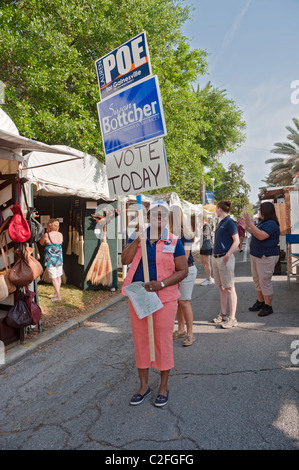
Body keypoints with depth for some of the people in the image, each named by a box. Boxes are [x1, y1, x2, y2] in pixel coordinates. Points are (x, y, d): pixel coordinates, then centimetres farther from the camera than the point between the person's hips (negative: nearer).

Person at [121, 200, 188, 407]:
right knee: (140, 339, 13)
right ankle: (144, 385, 32)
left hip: (164, 298, -3)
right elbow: (125, 260, -7)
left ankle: (164, 386, 28)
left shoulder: (174, 242, -4)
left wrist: (161, 284, -17)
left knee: (163, 340, 7)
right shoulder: (137, 236, 4)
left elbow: (183, 270, -5)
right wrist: (137, 240, -18)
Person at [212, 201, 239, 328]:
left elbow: (236, 241, -16)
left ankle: (232, 318, 2)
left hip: (225, 258, -9)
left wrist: (227, 255, -19)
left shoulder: (229, 222, -10)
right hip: (216, 258, 9)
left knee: (229, 288, -4)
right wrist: (215, 255, 16)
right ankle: (223, 314, 23)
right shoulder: (220, 223, 16)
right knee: (221, 287, 14)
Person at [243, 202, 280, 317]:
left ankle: (268, 306, 7)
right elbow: (256, 234, 24)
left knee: (265, 281, -4)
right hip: (256, 256, 10)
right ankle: (260, 302, 28)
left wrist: (250, 223, -29)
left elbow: (261, 236, -31)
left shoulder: (271, 224, -18)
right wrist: (246, 227, 17)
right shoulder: (262, 222, 13)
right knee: (257, 280, 16)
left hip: (266, 257, -10)